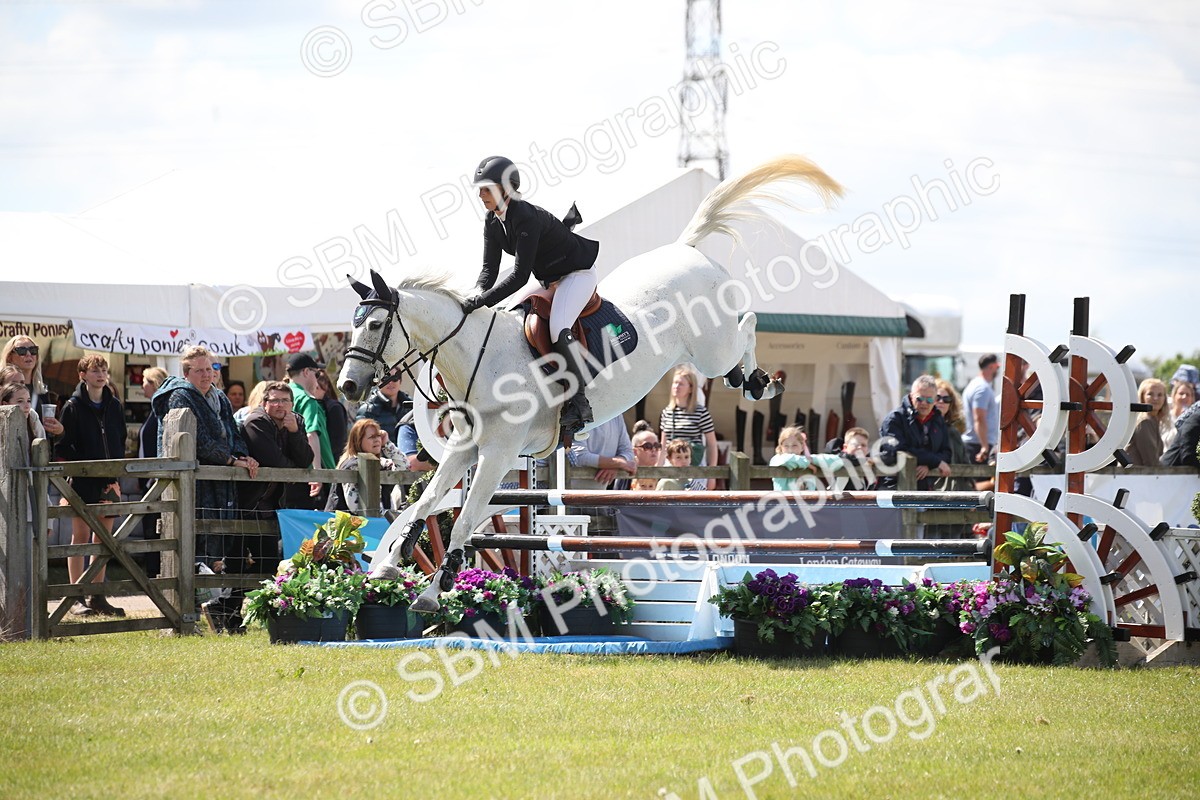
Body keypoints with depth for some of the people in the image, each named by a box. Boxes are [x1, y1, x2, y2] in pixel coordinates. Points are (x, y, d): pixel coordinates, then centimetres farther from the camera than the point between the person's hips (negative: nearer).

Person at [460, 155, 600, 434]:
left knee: (558, 328, -30)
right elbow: (490, 268, -4)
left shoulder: (526, 217, -32)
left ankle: (580, 400, -21)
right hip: (547, 279, 10)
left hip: (577, 274, -10)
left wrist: (482, 300, -41)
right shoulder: (493, 222, -5)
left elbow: (520, 275, -36)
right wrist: (476, 296, -25)